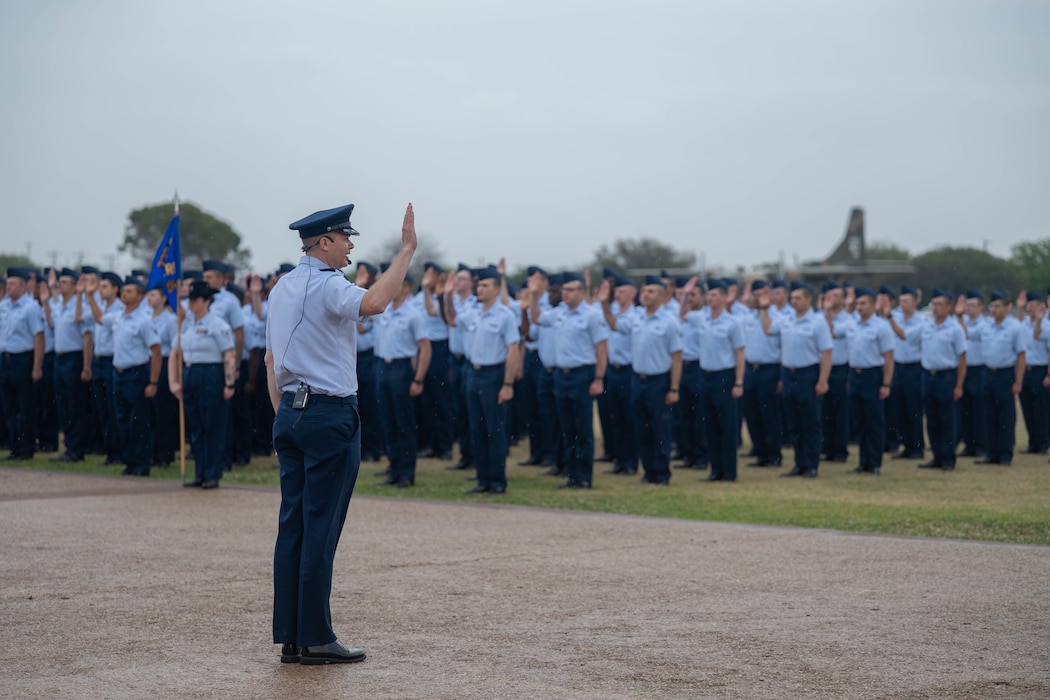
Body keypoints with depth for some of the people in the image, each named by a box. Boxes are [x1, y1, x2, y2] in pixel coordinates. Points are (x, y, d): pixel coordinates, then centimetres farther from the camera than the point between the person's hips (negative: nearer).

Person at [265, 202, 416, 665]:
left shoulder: (281, 289, 16)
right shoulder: (326, 285, -12)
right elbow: (373, 303, -33)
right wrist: (407, 249, -28)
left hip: (290, 414, 9)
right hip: (331, 414, -9)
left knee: (291, 525, 6)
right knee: (322, 527, -6)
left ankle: (289, 637, 7)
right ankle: (316, 639, -4)